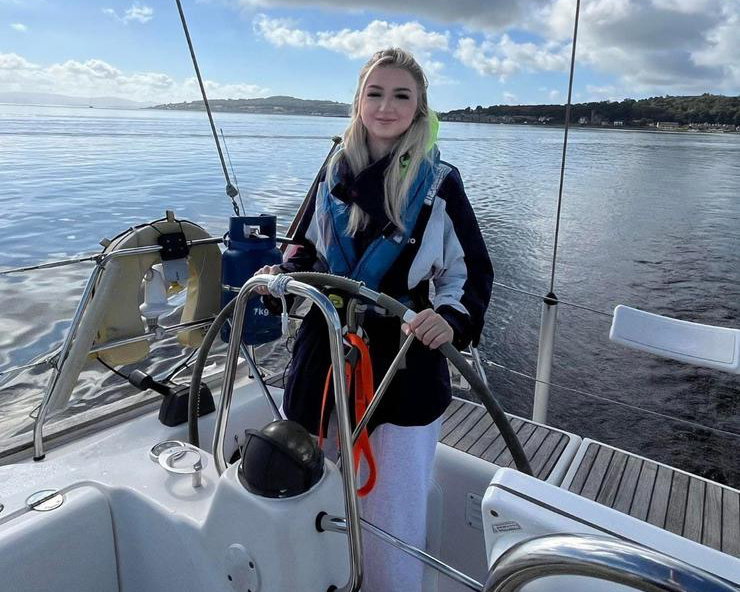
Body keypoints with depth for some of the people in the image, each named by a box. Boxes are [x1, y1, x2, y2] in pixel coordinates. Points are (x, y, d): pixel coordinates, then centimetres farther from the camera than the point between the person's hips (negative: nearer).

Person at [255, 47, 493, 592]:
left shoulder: (439, 182, -4)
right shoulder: (336, 171, 7)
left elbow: (475, 271, -3)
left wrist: (450, 319, -22)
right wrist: (281, 274, -2)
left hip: (405, 361, -3)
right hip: (325, 351, 4)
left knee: (392, 509, 3)